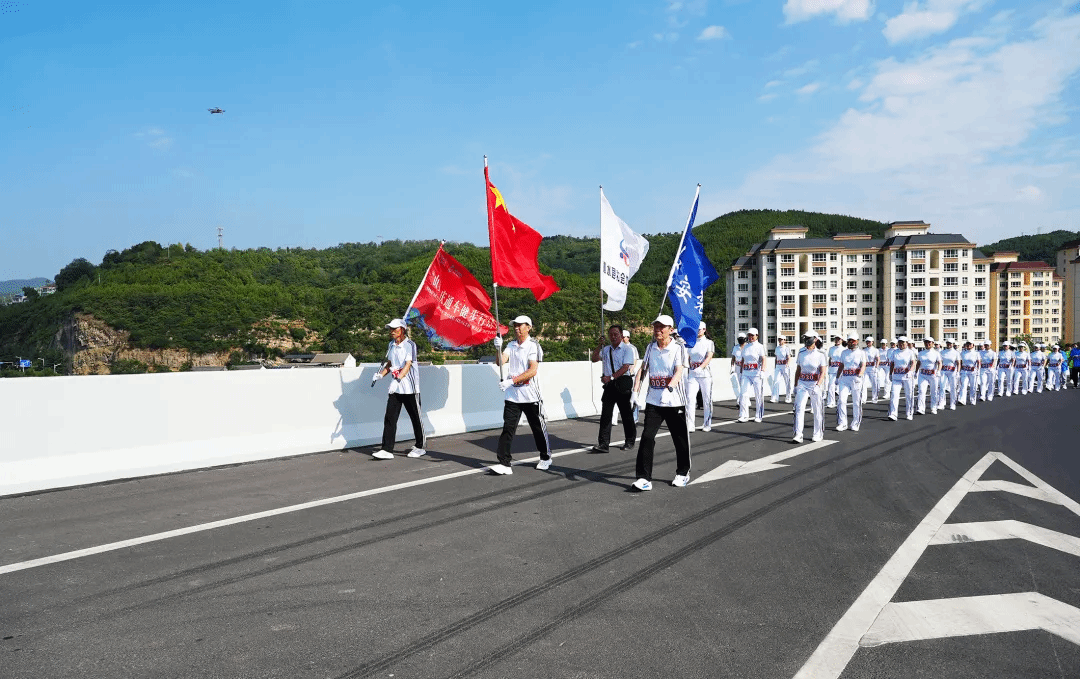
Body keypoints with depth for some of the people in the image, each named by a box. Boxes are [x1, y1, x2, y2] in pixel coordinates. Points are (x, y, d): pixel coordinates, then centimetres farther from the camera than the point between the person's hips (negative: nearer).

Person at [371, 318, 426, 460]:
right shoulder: (391, 345, 11)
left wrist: (397, 379, -31)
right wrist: (380, 375, 5)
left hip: (409, 388, -6)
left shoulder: (410, 344, -10)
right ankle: (387, 450, -2)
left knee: (416, 418, 6)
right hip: (394, 388, 6)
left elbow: (408, 365, -19)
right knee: (390, 418, -2)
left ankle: (419, 447, 21)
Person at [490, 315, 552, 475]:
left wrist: (511, 381, -23)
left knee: (538, 428, 8)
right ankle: (504, 463, -3)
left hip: (530, 396, -4)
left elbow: (532, 371, -17)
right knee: (507, 428, -3)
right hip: (512, 395, 5)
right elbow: (500, 362, 0)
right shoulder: (511, 345, 11)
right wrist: (498, 348, -19)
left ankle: (545, 458, 28)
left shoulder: (533, 345, -8)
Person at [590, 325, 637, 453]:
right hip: (609, 384, 4)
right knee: (605, 414, -3)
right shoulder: (606, 349, 15)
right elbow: (594, 359, 10)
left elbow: (625, 367, -13)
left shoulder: (626, 349, -3)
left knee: (626, 413, 6)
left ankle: (629, 441, 20)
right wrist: (599, 345, 1)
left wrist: (611, 377, -20)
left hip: (622, 383, -4)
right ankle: (603, 443, -5)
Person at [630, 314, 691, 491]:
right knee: (647, 437, -8)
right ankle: (644, 478, -6)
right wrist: (635, 391, -1)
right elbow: (643, 369, 11)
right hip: (653, 402, 3)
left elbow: (679, 371, -18)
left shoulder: (679, 348, -6)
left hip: (675, 402, -3)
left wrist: (670, 387, -37)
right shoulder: (650, 347, 8)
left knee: (680, 439, 9)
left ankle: (683, 473, 30)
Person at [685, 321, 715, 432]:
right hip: (692, 374, 3)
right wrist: (689, 370, 11)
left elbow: (709, 357, -13)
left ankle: (707, 424, 14)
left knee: (707, 400, 2)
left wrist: (700, 368, -27)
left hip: (705, 374, -3)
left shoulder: (709, 343, 0)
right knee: (690, 398, -9)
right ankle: (690, 425, -8)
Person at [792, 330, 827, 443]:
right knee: (799, 408, -9)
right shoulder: (801, 353, 7)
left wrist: (818, 385, -27)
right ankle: (798, 435, -12)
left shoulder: (821, 354, -7)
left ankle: (818, 434, 21)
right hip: (802, 384, 3)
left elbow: (823, 372, -14)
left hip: (815, 384, -3)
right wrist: (795, 385, 12)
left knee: (817, 411, 7)